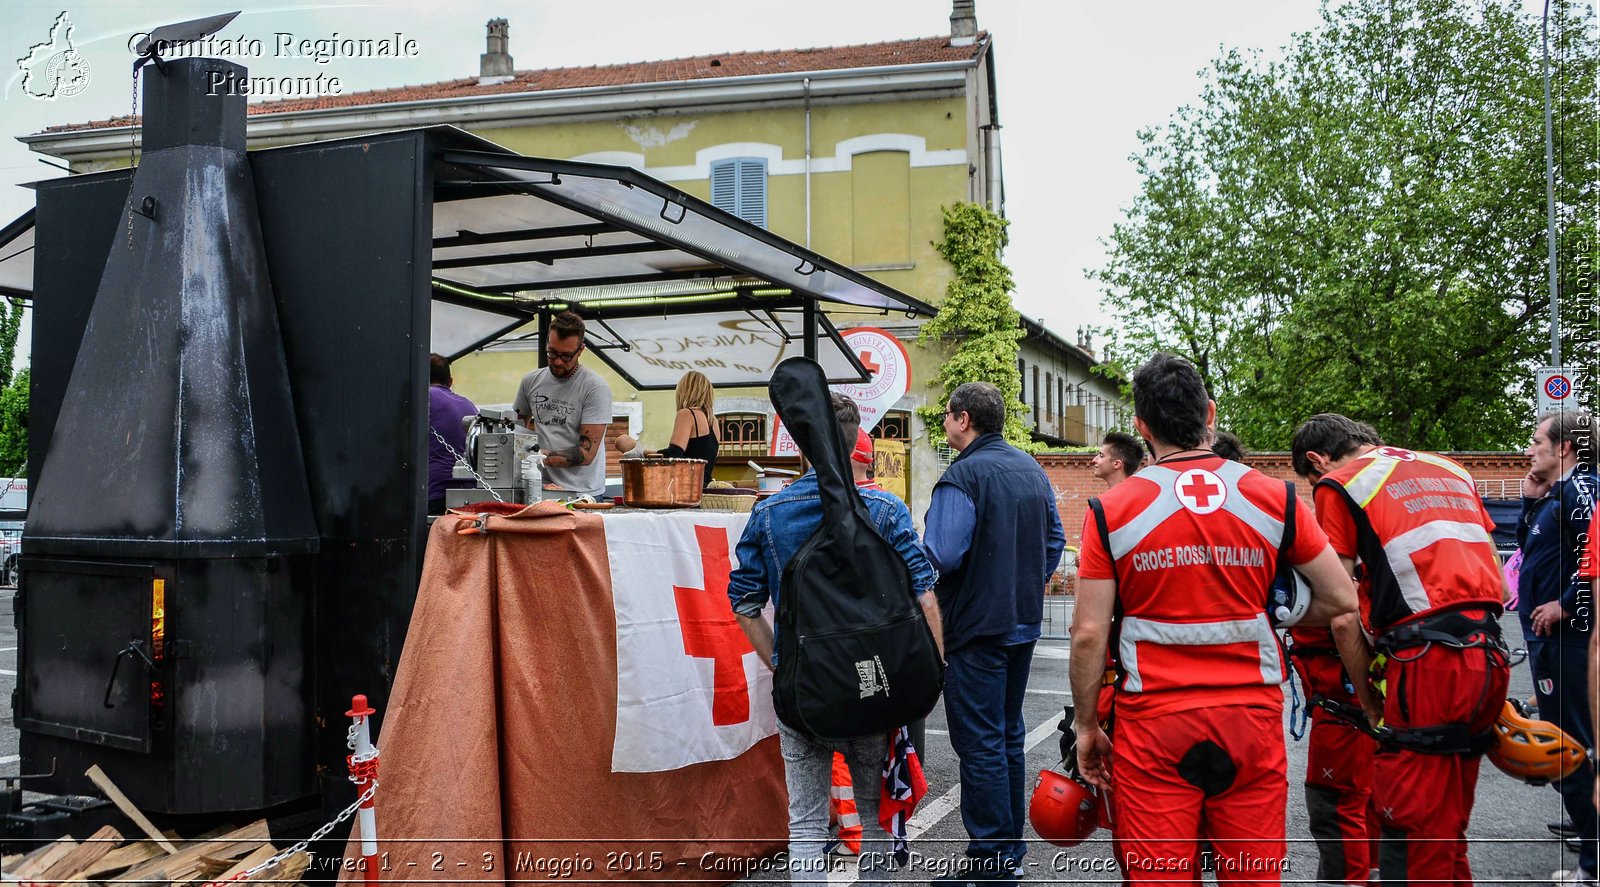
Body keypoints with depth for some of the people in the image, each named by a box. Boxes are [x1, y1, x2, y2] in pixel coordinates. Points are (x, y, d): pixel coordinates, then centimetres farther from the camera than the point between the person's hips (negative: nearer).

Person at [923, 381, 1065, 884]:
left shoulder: (963, 476, -18)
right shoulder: (1031, 470, 8)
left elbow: (940, 556, -26)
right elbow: (1055, 538, 15)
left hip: (977, 629, -9)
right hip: (1023, 623, 9)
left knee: (981, 745, -1)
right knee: (1009, 735, 18)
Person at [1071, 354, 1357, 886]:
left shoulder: (1112, 510, -5)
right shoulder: (1273, 498, 1)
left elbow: (1088, 634, -6)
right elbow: (1341, 600, 5)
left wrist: (1086, 728, 4)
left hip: (1153, 722, -2)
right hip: (1252, 717, 2)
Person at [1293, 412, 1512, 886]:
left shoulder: (1338, 485, 1)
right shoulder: (1451, 468, 22)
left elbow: (1344, 619, -4)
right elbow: (1498, 579, 19)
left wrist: (1368, 698, 6)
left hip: (1426, 661, -7)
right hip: (1491, 655, 8)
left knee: (1411, 835, -1)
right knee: (1448, 827, 19)